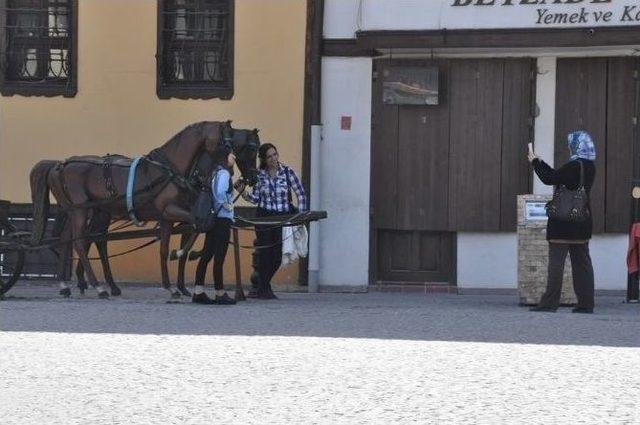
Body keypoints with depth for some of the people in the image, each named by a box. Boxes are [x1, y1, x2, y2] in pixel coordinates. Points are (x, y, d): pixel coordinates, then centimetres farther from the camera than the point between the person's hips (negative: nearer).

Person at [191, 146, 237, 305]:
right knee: (219, 256, -5)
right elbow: (220, 192, -29)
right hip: (223, 220, -9)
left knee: (206, 255, 8)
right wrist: (225, 204, -13)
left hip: (214, 219, 9)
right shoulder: (224, 173, -12)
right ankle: (220, 293, -1)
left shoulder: (214, 173, 15)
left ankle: (198, 292, 8)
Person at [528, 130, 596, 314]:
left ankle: (550, 302, -5)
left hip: (564, 222, -8)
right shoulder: (590, 167, 9)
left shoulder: (573, 166, -17)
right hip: (583, 221, 8)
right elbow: (557, 176, 17)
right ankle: (586, 303, 8)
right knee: (582, 262, 9)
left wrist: (535, 162, -1)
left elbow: (550, 179, -15)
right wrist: (540, 162, 19)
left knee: (556, 261, -4)